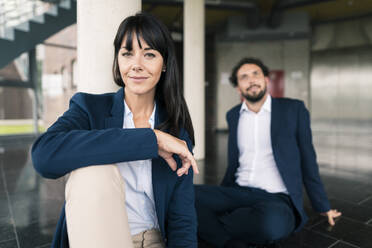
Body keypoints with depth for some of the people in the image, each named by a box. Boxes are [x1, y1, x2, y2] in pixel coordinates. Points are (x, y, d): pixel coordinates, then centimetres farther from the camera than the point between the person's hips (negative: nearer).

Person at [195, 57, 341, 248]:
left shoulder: (294, 109, 2)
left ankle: (212, 223, -13)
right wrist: (218, 200, 23)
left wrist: (323, 208, 15)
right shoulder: (233, 115, 12)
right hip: (238, 193, 3)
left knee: (271, 222, -39)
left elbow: (307, 161, 8)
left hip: (277, 199, -2)